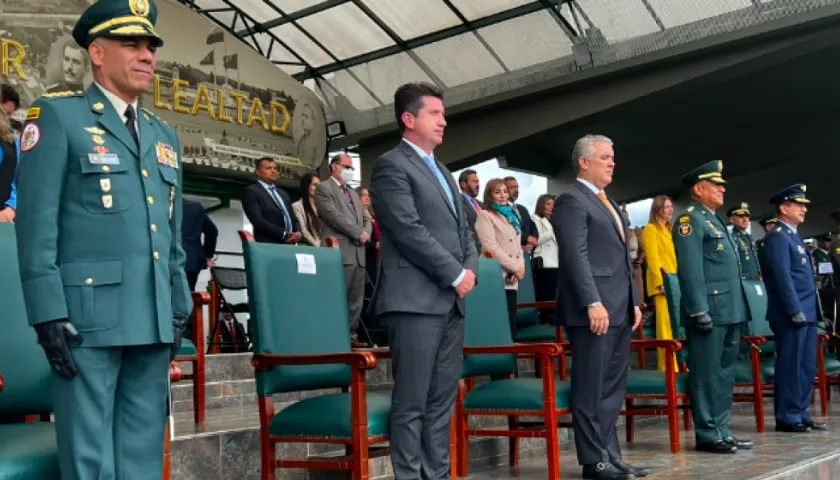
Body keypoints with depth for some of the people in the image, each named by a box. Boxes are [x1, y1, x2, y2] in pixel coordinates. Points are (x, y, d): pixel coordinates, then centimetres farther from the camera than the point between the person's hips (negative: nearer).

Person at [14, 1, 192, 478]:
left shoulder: (165, 135, 21)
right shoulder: (58, 116, 2)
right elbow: (37, 221, -7)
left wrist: (179, 309, 14)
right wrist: (49, 314, -14)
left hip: (154, 319, 6)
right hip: (87, 314, -6)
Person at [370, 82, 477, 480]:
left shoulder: (442, 171, 22)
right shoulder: (391, 165, -4)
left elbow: (463, 228, 22)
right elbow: (409, 230, -14)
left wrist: (470, 267, 2)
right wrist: (455, 274, -11)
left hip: (450, 301, 8)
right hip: (415, 300, -8)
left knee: (441, 401, 9)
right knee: (411, 402, -5)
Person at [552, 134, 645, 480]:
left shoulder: (609, 204, 22)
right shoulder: (572, 200, -7)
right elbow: (576, 256, -16)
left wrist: (634, 301, 17)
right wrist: (593, 303, -22)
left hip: (619, 310, 9)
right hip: (595, 310, -9)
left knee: (613, 388, 11)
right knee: (591, 388, -3)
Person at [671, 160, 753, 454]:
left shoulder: (714, 220, 21)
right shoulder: (690, 220, -8)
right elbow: (690, 270, -17)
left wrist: (738, 310, 19)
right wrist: (700, 310, -22)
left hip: (729, 312, 10)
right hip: (710, 312, -10)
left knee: (725, 375, 13)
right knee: (707, 376, -4)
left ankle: (721, 431, 20)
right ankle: (707, 435, 1)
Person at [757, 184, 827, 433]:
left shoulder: (792, 236, 19)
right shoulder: (777, 237, -12)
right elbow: (783, 278, -19)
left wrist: (810, 311, 17)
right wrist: (795, 311, -21)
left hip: (806, 313, 10)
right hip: (792, 315, -10)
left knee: (807, 367, 12)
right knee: (790, 367, -4)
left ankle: (801, 415, 20)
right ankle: (786, 418, 3)